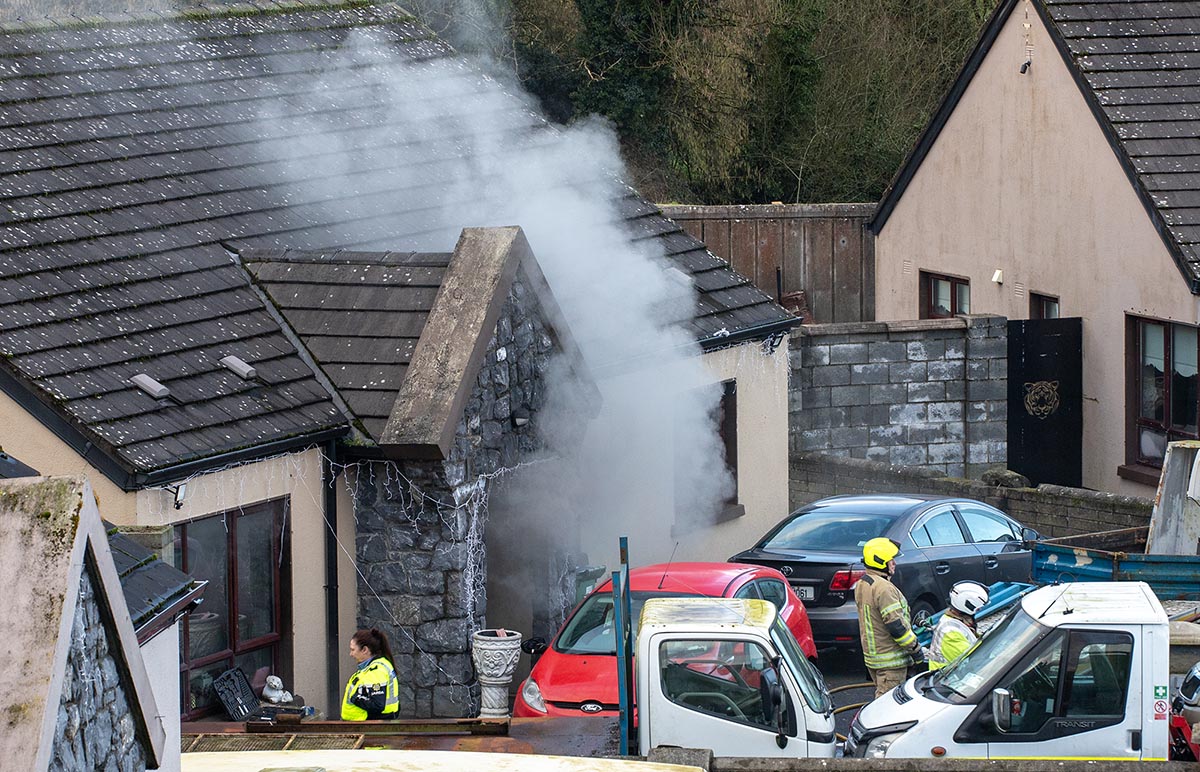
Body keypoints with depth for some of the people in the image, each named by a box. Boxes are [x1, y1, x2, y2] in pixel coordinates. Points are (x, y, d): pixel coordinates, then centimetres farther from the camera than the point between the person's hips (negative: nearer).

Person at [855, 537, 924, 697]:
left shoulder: (862, 584, 11)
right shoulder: (883, 588, -21)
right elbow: (896, 625, -22)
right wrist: (915, 649, -12)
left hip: (871, 655, 10)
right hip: (889, 659, -10)